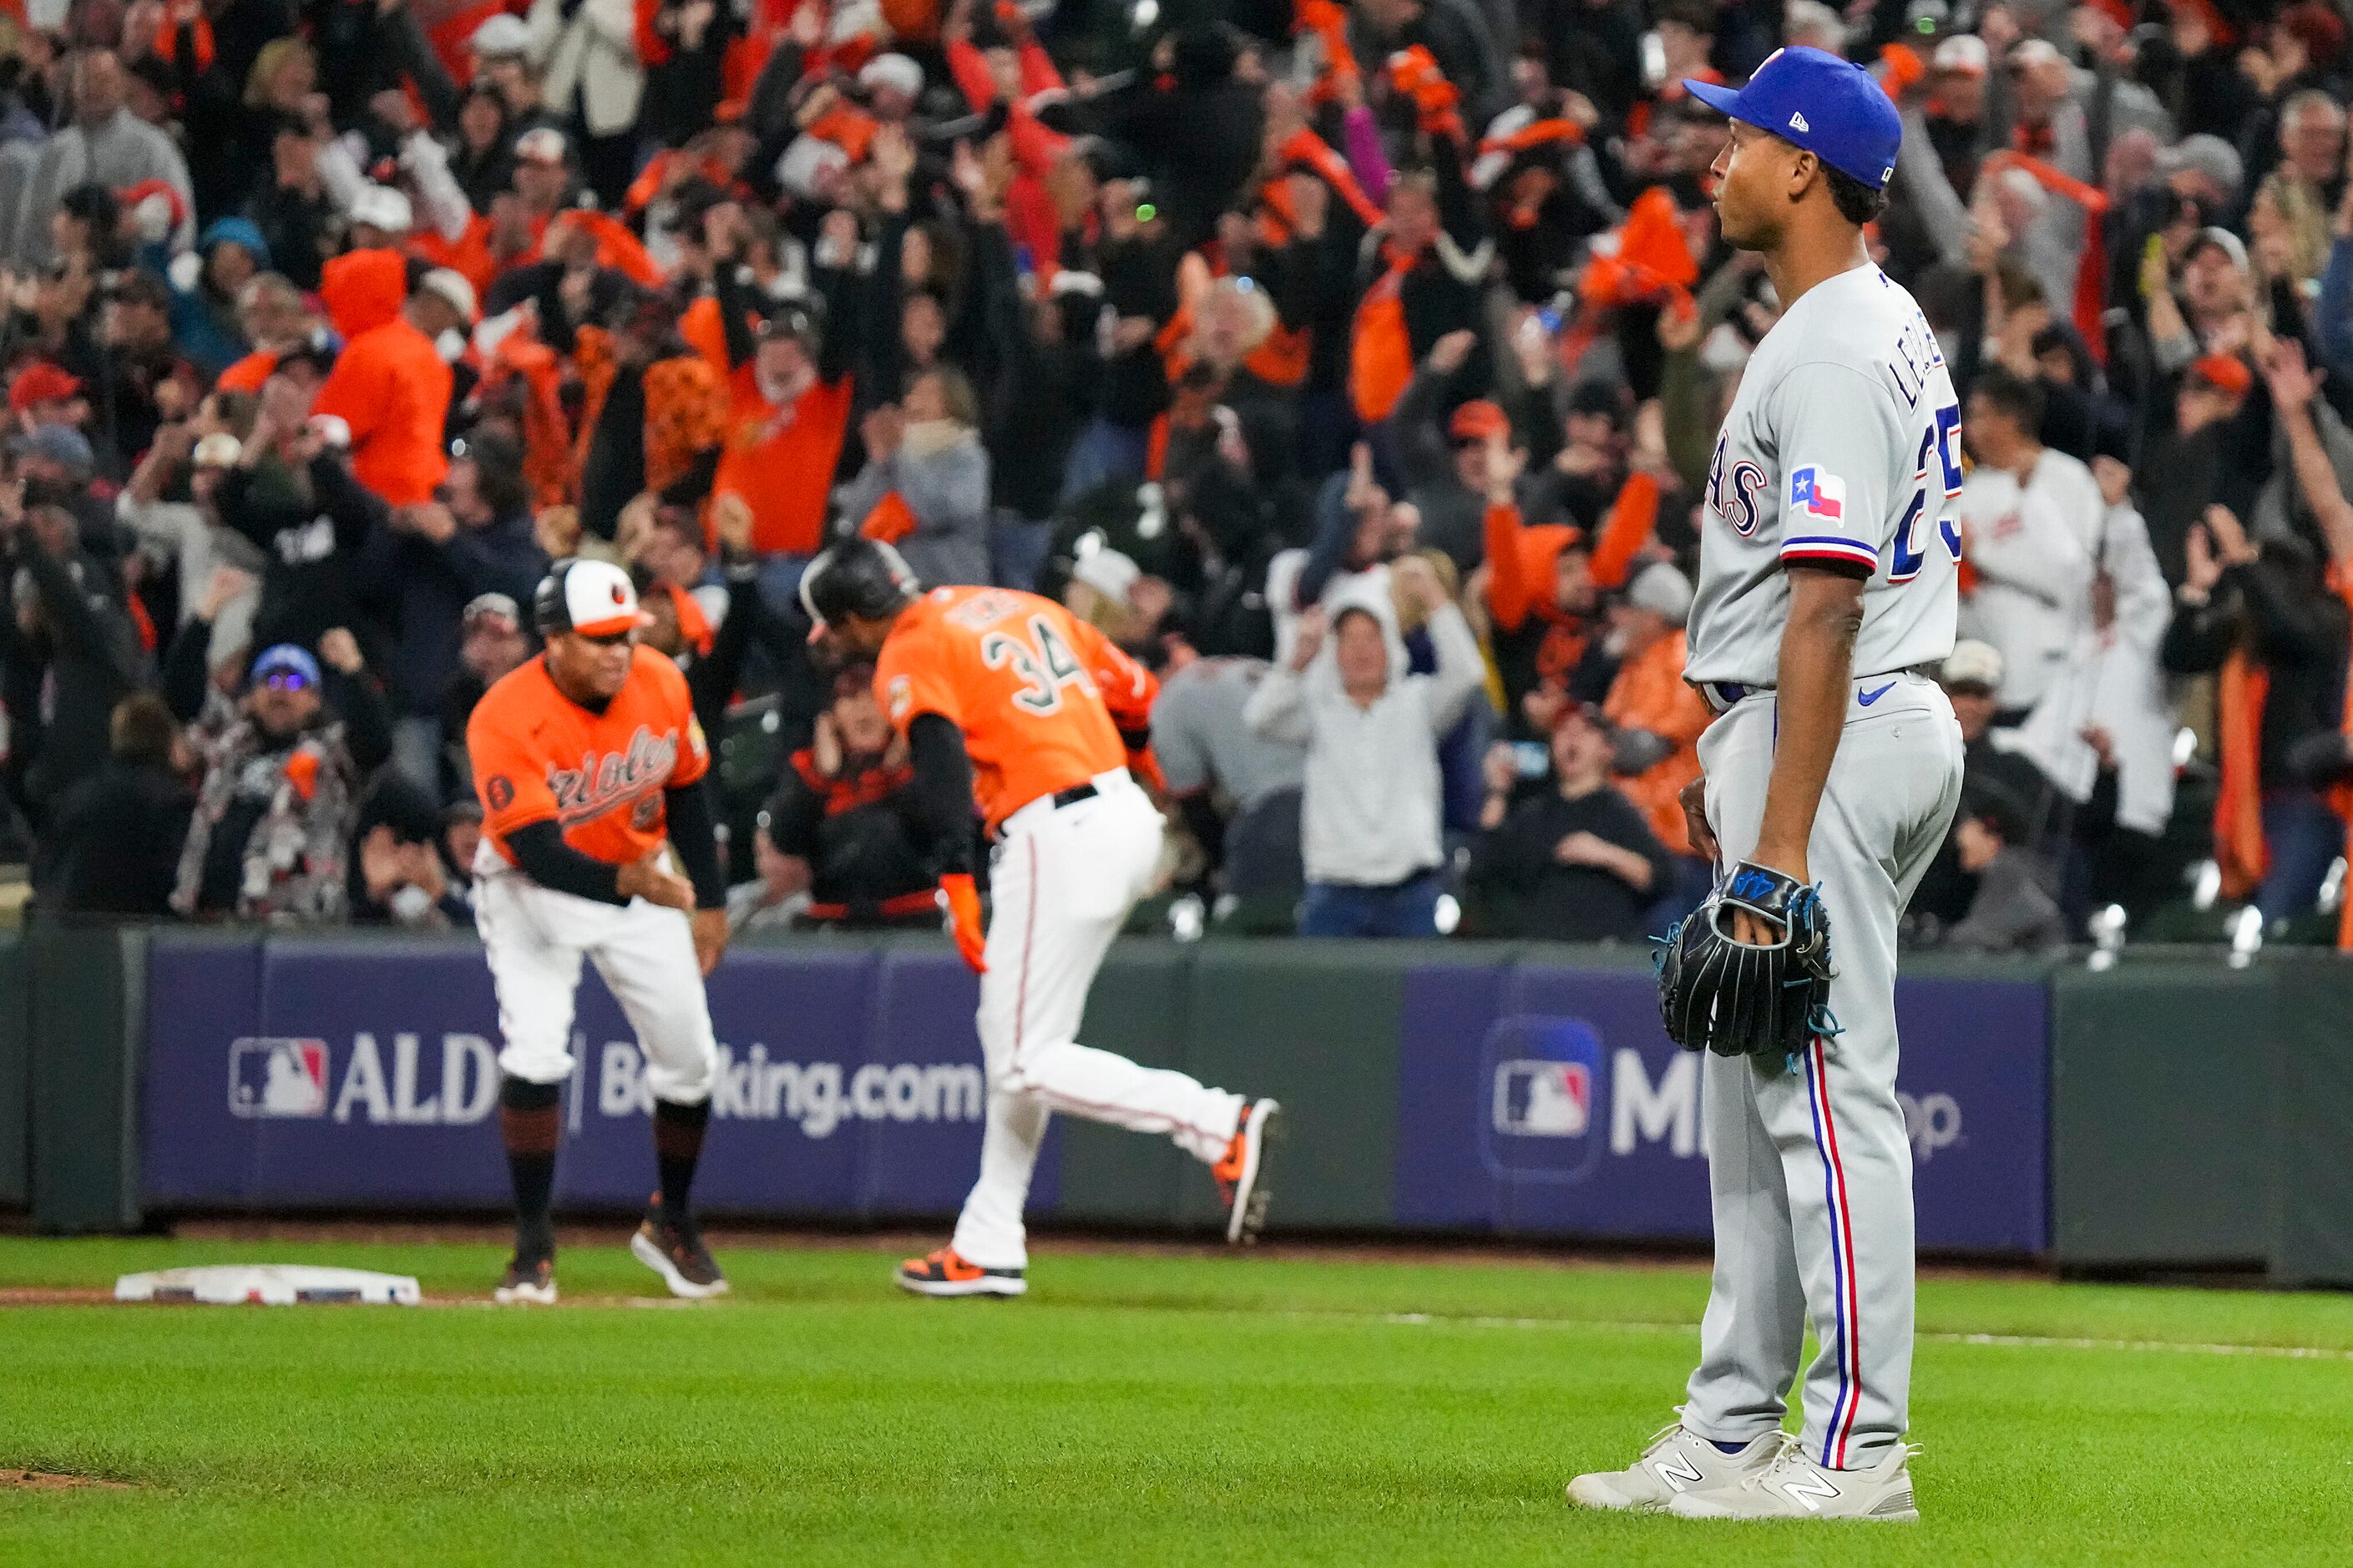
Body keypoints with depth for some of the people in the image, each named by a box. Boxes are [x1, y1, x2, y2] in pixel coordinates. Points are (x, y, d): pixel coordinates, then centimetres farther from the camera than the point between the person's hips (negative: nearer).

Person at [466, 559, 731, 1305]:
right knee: (535, 1053, -22)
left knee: (688, 1059, 2)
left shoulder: (660, 685, -15)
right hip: (533, 887, -4)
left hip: (641, 882, 4)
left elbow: (686, 793, 2)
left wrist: (709, 901, 5)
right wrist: (626, 884, -48)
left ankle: (671, 1223, 27)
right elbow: (538, 851, -34)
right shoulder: (504, 719, -30)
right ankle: (533, 1248, -10)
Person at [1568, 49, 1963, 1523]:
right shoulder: (1891, 326, 16)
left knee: (1829, 1094, -8)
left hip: (1835, 739, -11)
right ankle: (1731, 1437, 19)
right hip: (1878, 722, 11)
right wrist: (1732, 763, 23)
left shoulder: (1831, 353, -18)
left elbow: (1826, 612, -23)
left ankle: (1862, 1446, -7)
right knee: (1754, 1096, 14)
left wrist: (1783, 846, -25)